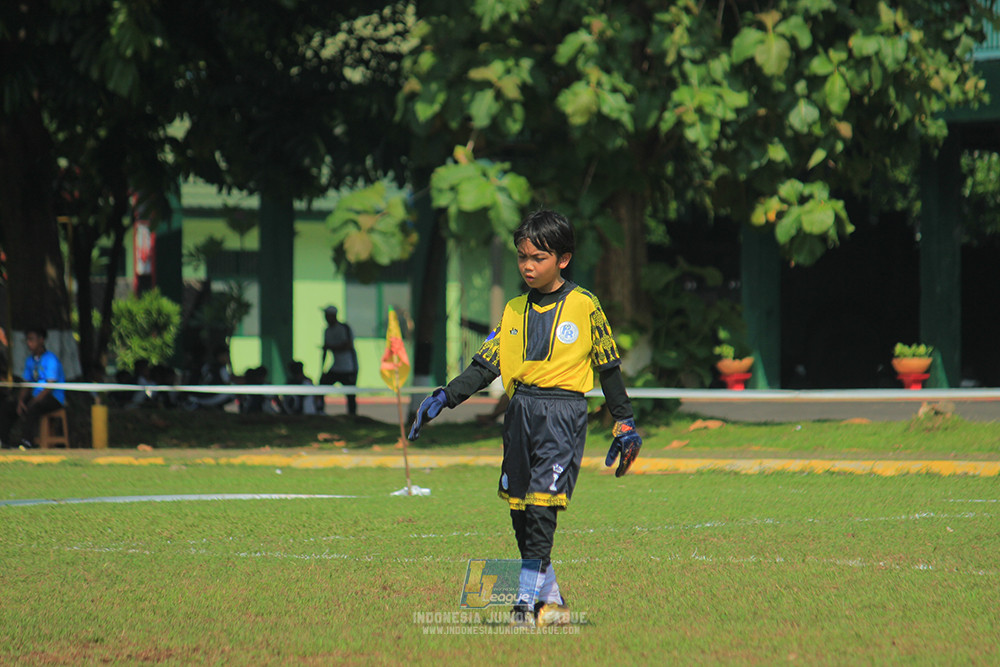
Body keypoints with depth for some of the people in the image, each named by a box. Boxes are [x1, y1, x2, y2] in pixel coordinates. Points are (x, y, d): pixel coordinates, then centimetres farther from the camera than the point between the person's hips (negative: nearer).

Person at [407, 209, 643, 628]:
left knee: (541, 503, -16)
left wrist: (624, 424, 10)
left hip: (563, 410, -5)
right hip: (520, 411, 5)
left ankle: (527, 600, -17)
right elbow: (485, 365, 12)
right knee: (520, 511, 5)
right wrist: (445, 398, -1)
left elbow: (609, 367, 8)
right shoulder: (515, 311, 14)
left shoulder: (585, 306, 2)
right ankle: (551, 601, 15)